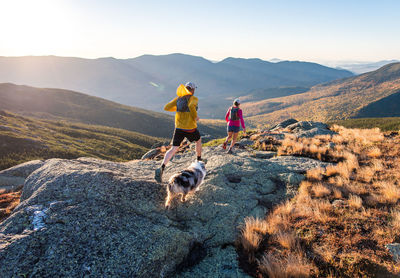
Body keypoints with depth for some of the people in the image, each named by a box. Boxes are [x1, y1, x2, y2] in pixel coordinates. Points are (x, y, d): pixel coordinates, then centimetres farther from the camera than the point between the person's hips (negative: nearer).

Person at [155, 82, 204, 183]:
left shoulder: (178, 98, 7)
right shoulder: (194, 99, -7)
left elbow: (166, 107, 3)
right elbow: (191, 106, -31)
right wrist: (195, 116, -16)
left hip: (179, 128, 3)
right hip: (190, 129, -3)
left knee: (173, 149, 0)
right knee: (198, 140, 29)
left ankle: (161, 168, -20)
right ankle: (199, 160, 45)